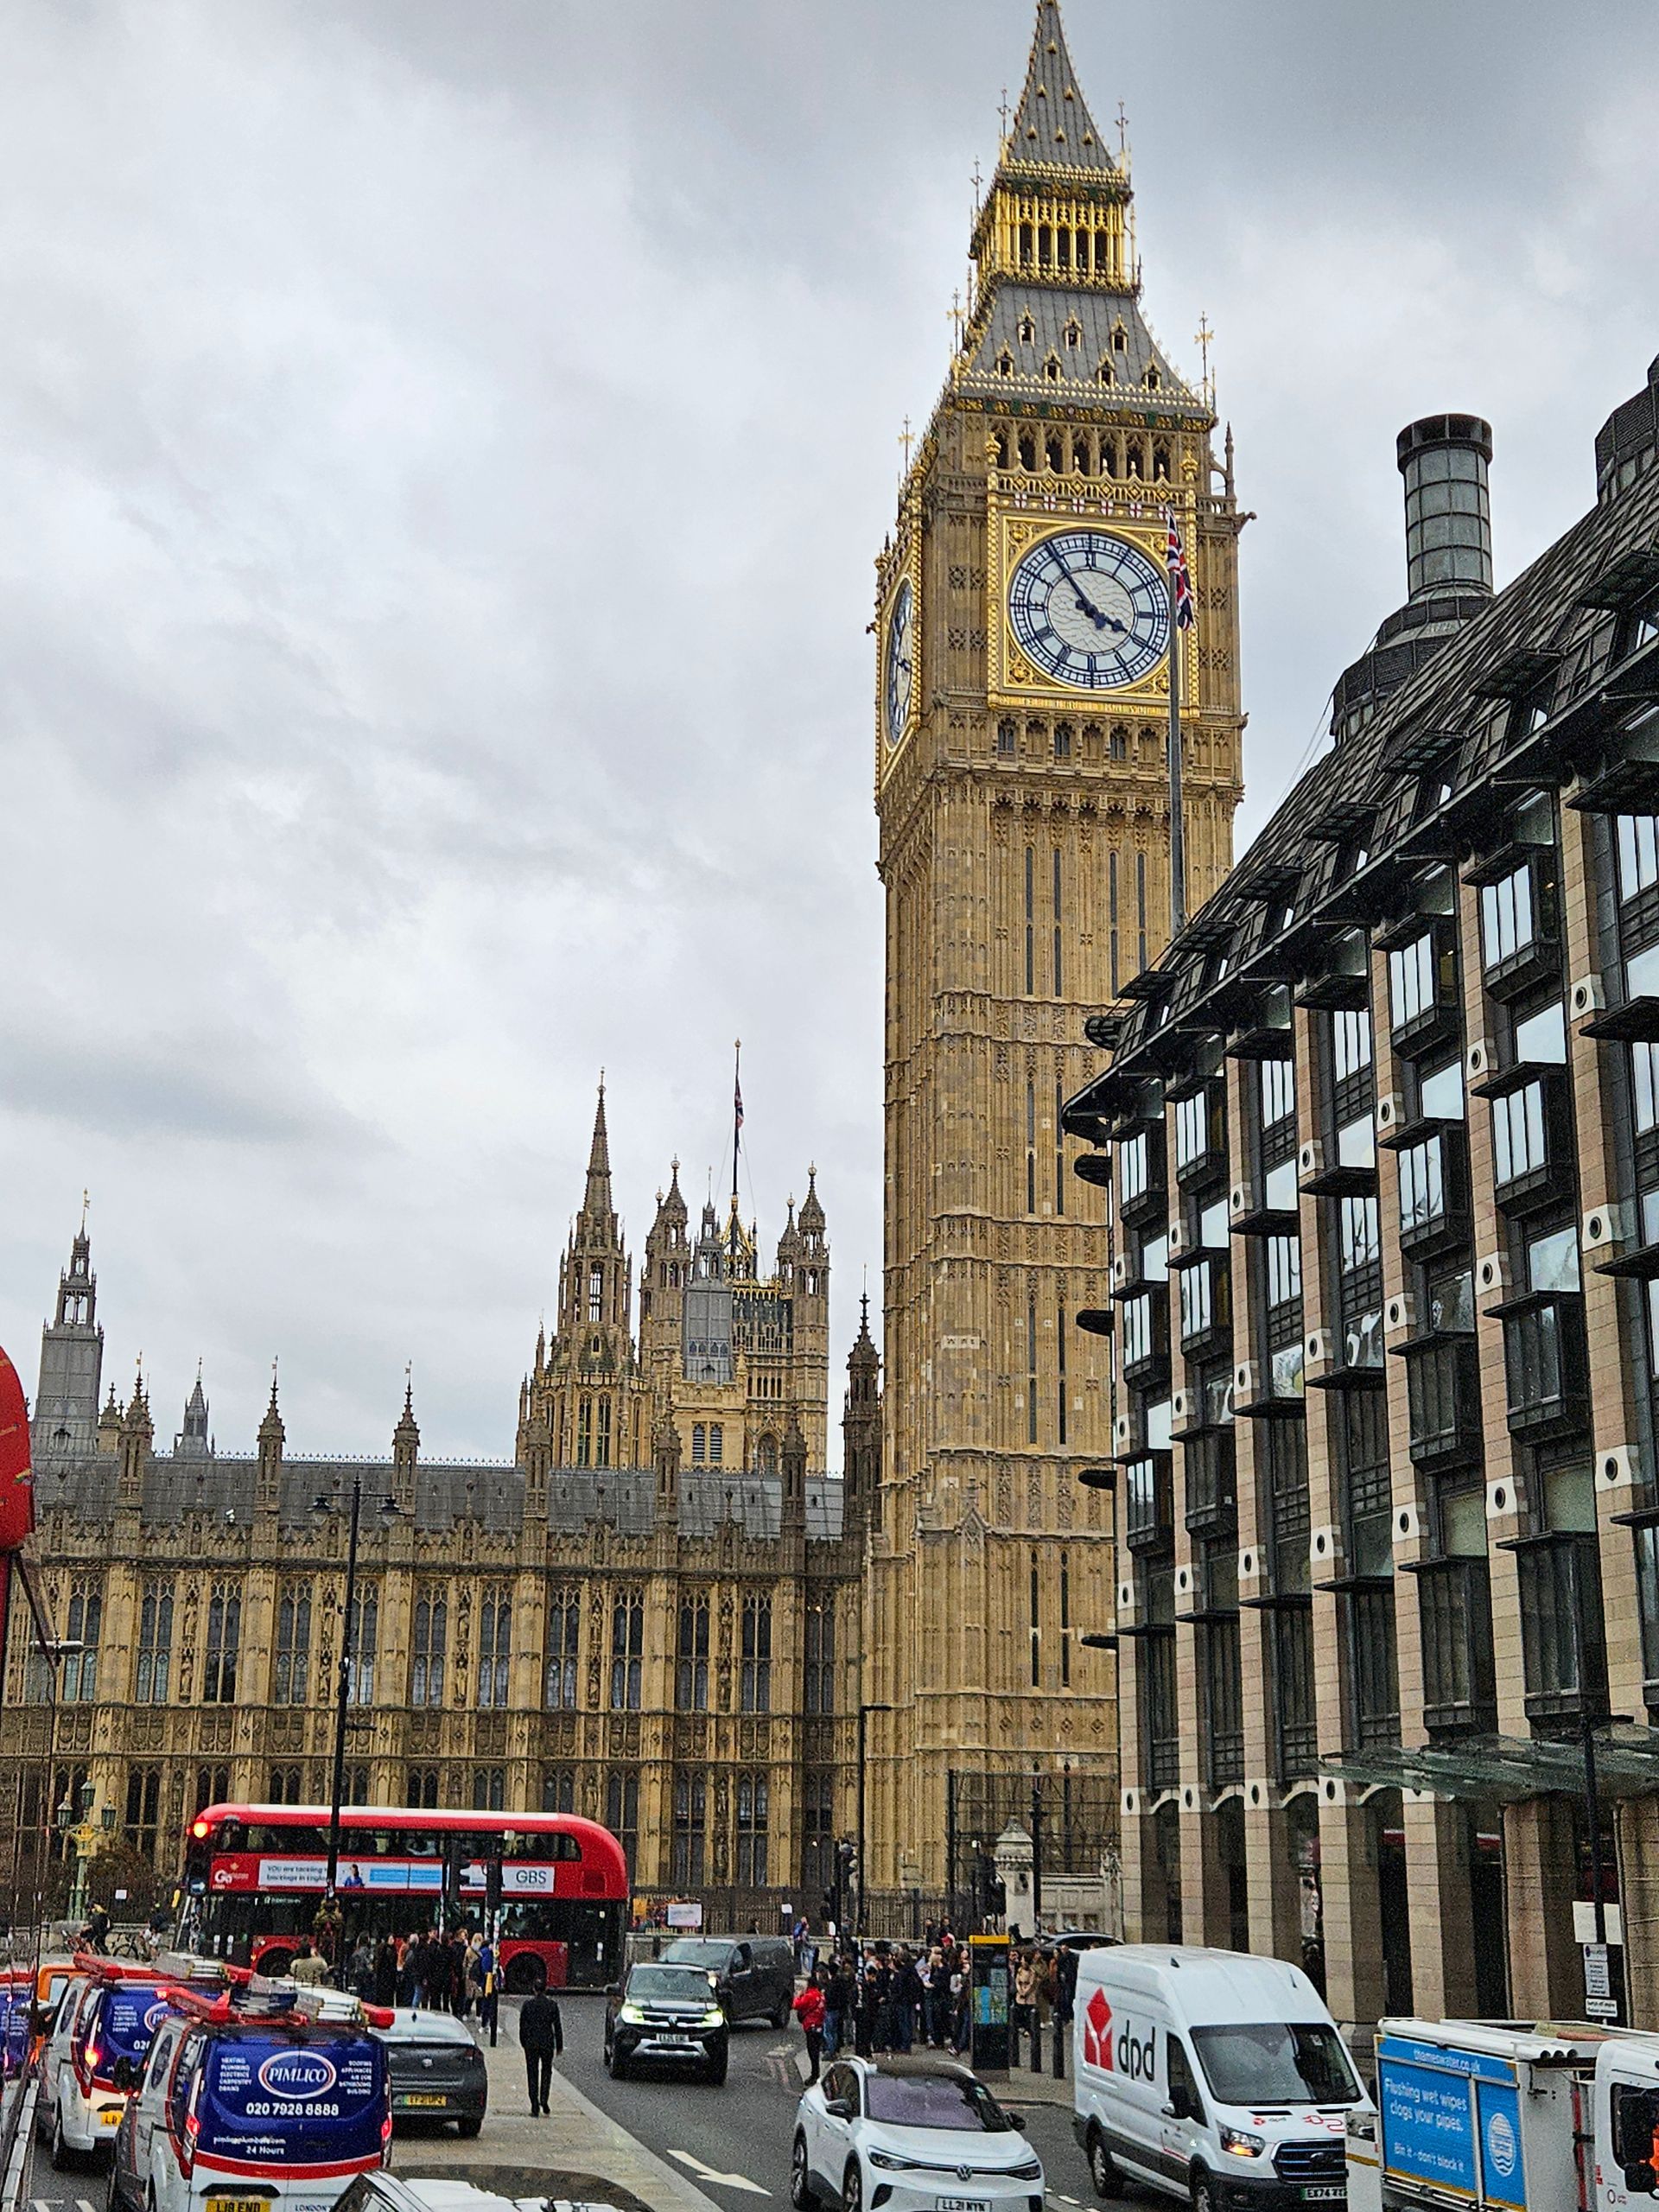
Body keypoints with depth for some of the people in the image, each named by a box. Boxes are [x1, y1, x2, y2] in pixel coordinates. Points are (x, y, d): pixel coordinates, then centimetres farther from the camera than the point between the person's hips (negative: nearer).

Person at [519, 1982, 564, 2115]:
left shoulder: (527, 2004, -4)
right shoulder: (552, 2005, -4)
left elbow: (522, 2025, 1)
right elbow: (557, 2026, -1)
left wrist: (523, 2043, 12)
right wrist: (559, 2046, 7)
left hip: (531, 2044, 0)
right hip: (547, 2043, 0)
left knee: (532, 2073, 7)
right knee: (546, 2071, 16)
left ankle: (535, 2104, 4)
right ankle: (544, 2100, 2)